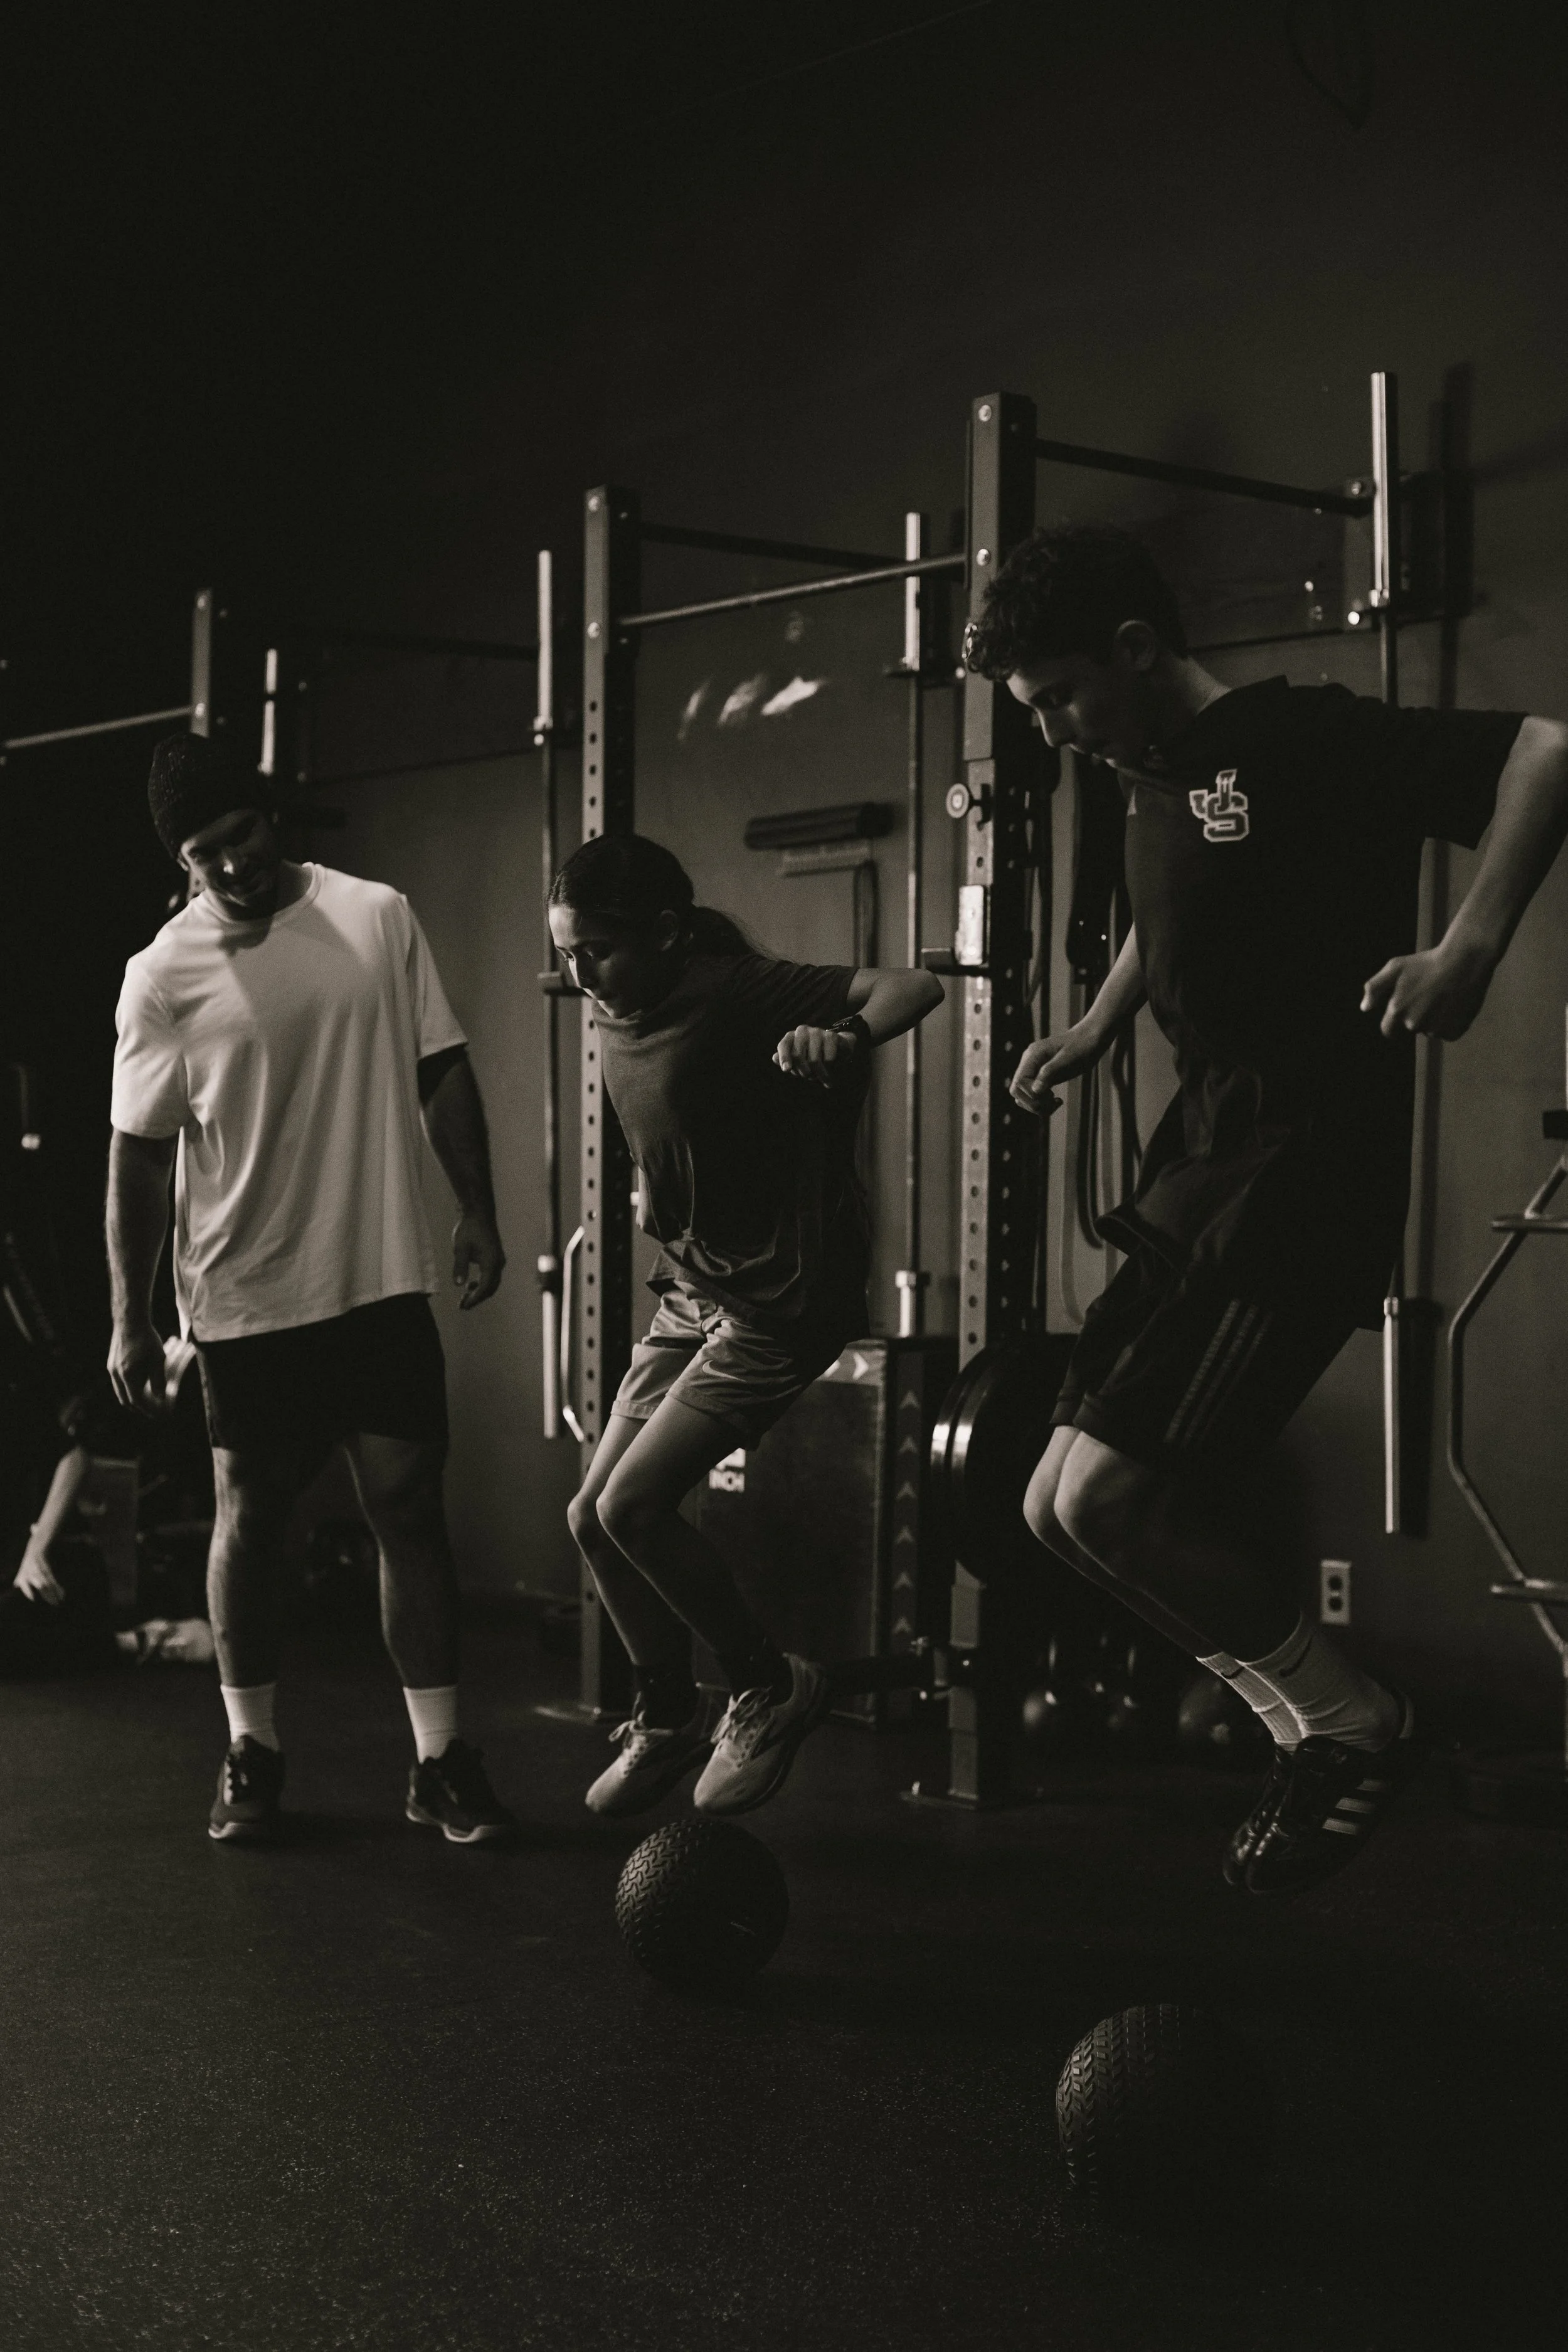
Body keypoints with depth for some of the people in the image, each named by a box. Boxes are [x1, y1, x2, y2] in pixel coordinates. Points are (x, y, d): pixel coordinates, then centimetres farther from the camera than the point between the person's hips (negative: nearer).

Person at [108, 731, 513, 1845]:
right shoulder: (165, 973, -4)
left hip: (384, 1281, 1)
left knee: (410, 1505, 1)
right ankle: (253, 1754, 22)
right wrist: (131, 1316, -2)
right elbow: (140, 1155, -1)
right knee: (251, 1514, 8)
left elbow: (443, 1074, 8)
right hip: (245, 1294, -1)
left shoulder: (379, 917, 1)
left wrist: (479, 1213, 4)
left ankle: (442, 1758, 9)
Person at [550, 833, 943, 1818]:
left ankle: (772, 1688, 6)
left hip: (783, 1301, -8)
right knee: (595, 1517, 6)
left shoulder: (734, 992, -20)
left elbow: (915, 986, -31)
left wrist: (847, 1035, -49)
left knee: (633, 1508, -15)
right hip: (694, 1290, 9)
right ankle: (669, 1719, 26)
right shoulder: (615, 1013, 3)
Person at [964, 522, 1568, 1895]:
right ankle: (1323, 1734, 17)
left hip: (1304, 1181, -9)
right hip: (1199, 1178, 9)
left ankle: (1357, 1728, 4)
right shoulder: (1154, 787, 15)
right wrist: (1095, 1030, 22)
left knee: (1108, 1500, -16)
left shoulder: (1300, 741, -12)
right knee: (1065, 1510, 7)